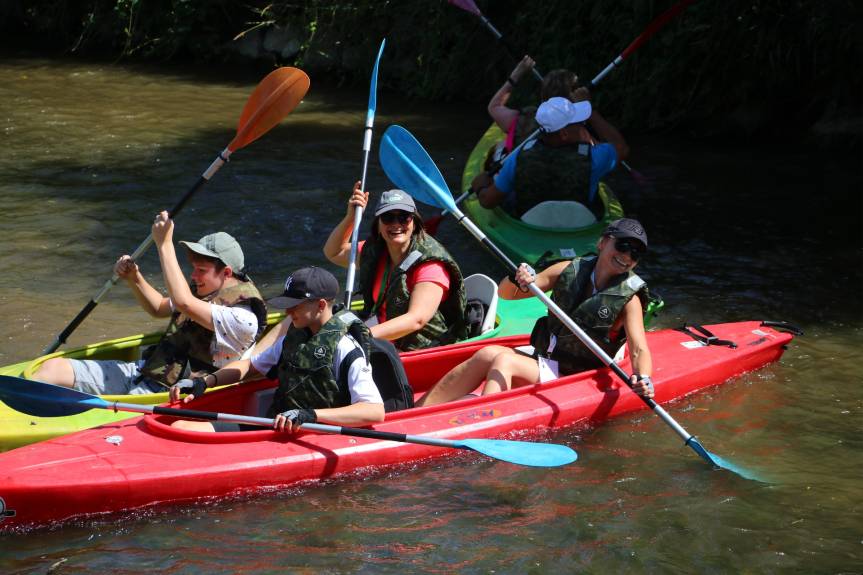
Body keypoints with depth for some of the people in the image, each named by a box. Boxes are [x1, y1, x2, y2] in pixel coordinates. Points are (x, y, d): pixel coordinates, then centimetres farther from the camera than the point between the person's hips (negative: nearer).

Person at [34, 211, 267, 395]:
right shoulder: (204, 292, 14)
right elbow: (159, 308, 31)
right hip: (143, 370, 9)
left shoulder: (243, 319, -16)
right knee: (53, 368, -5)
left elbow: (183, 302, -29)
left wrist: (164, 244, -23)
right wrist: (134, 278, 11)